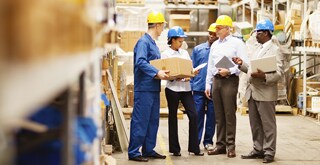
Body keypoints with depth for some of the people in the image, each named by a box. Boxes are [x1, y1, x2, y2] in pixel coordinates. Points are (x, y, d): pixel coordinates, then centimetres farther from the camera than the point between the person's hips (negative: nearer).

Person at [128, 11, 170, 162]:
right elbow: (141, 62, -24)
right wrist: (157, 72, -31)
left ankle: (149, 150, 20)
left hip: (154, 88, 10)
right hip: (144, 88, -10)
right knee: (140, 121, -6)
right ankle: (133, 152, -2)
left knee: (153, 121, 13)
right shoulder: (143, 42, -12)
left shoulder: (153, 43, 18)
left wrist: (163, 73, 12)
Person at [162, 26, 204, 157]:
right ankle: (175, 148, 12)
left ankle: (194, 147, 1)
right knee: (173, 117, 4)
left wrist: (192, 73, -7)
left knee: (193, 115, -5)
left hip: (186, 88, 4)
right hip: (172, 88, -4)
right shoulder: (165, 54, -1)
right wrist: (176, 77, -21)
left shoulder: (185, 53, 15)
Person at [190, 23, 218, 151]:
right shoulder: (198, 49, 8)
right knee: (197, 115, -1)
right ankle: (195, 142, 4)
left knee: (211, 115, 6)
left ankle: (208, 141, 16)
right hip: (199, 88, 0)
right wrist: (191, 86, 2)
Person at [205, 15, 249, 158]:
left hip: (230, 80, -6)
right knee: (219, 115, 7)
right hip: (216, 80, 6)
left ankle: (231, 146, -3)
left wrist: (229, 71, -17)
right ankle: (220, 144, 12)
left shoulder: (237, 43, -1)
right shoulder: (214, 45, 18)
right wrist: (208, 84, 16)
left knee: (229, 114, -7)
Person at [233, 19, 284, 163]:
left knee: (268, 124, 0)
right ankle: (258, 150, 22)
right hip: (252, 92, 8)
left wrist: (263, 76, -30)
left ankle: (269, 152, 5)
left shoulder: (275, 50, -8)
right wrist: (241, 64, 8)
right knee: (255, 124, 13)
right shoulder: (258, 49, 19)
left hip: (265, 93, -8)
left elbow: (279, 73, -16)